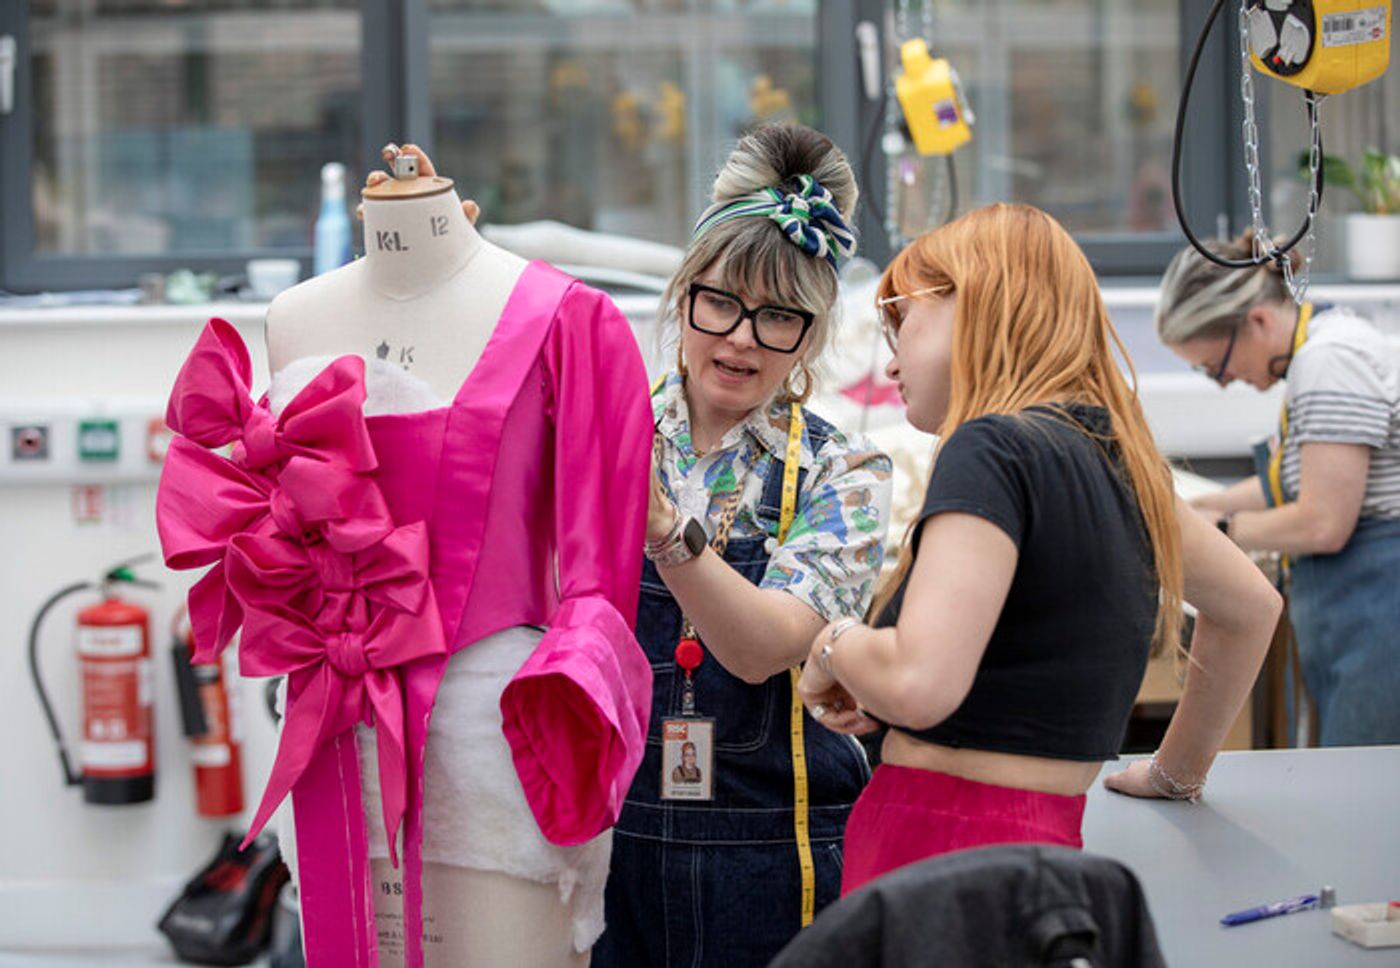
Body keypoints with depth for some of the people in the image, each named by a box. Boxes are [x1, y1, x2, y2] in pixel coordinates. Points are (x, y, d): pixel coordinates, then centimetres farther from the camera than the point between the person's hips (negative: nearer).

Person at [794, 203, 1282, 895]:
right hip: (1051, 843, 8)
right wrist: (1179, 767, 38)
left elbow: (920, 686, -23)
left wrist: (836, 644, -1)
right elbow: (1250, 606, 30)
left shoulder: (992, 448, -11)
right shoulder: (1116, 455, 15)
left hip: (939, 858, -8)